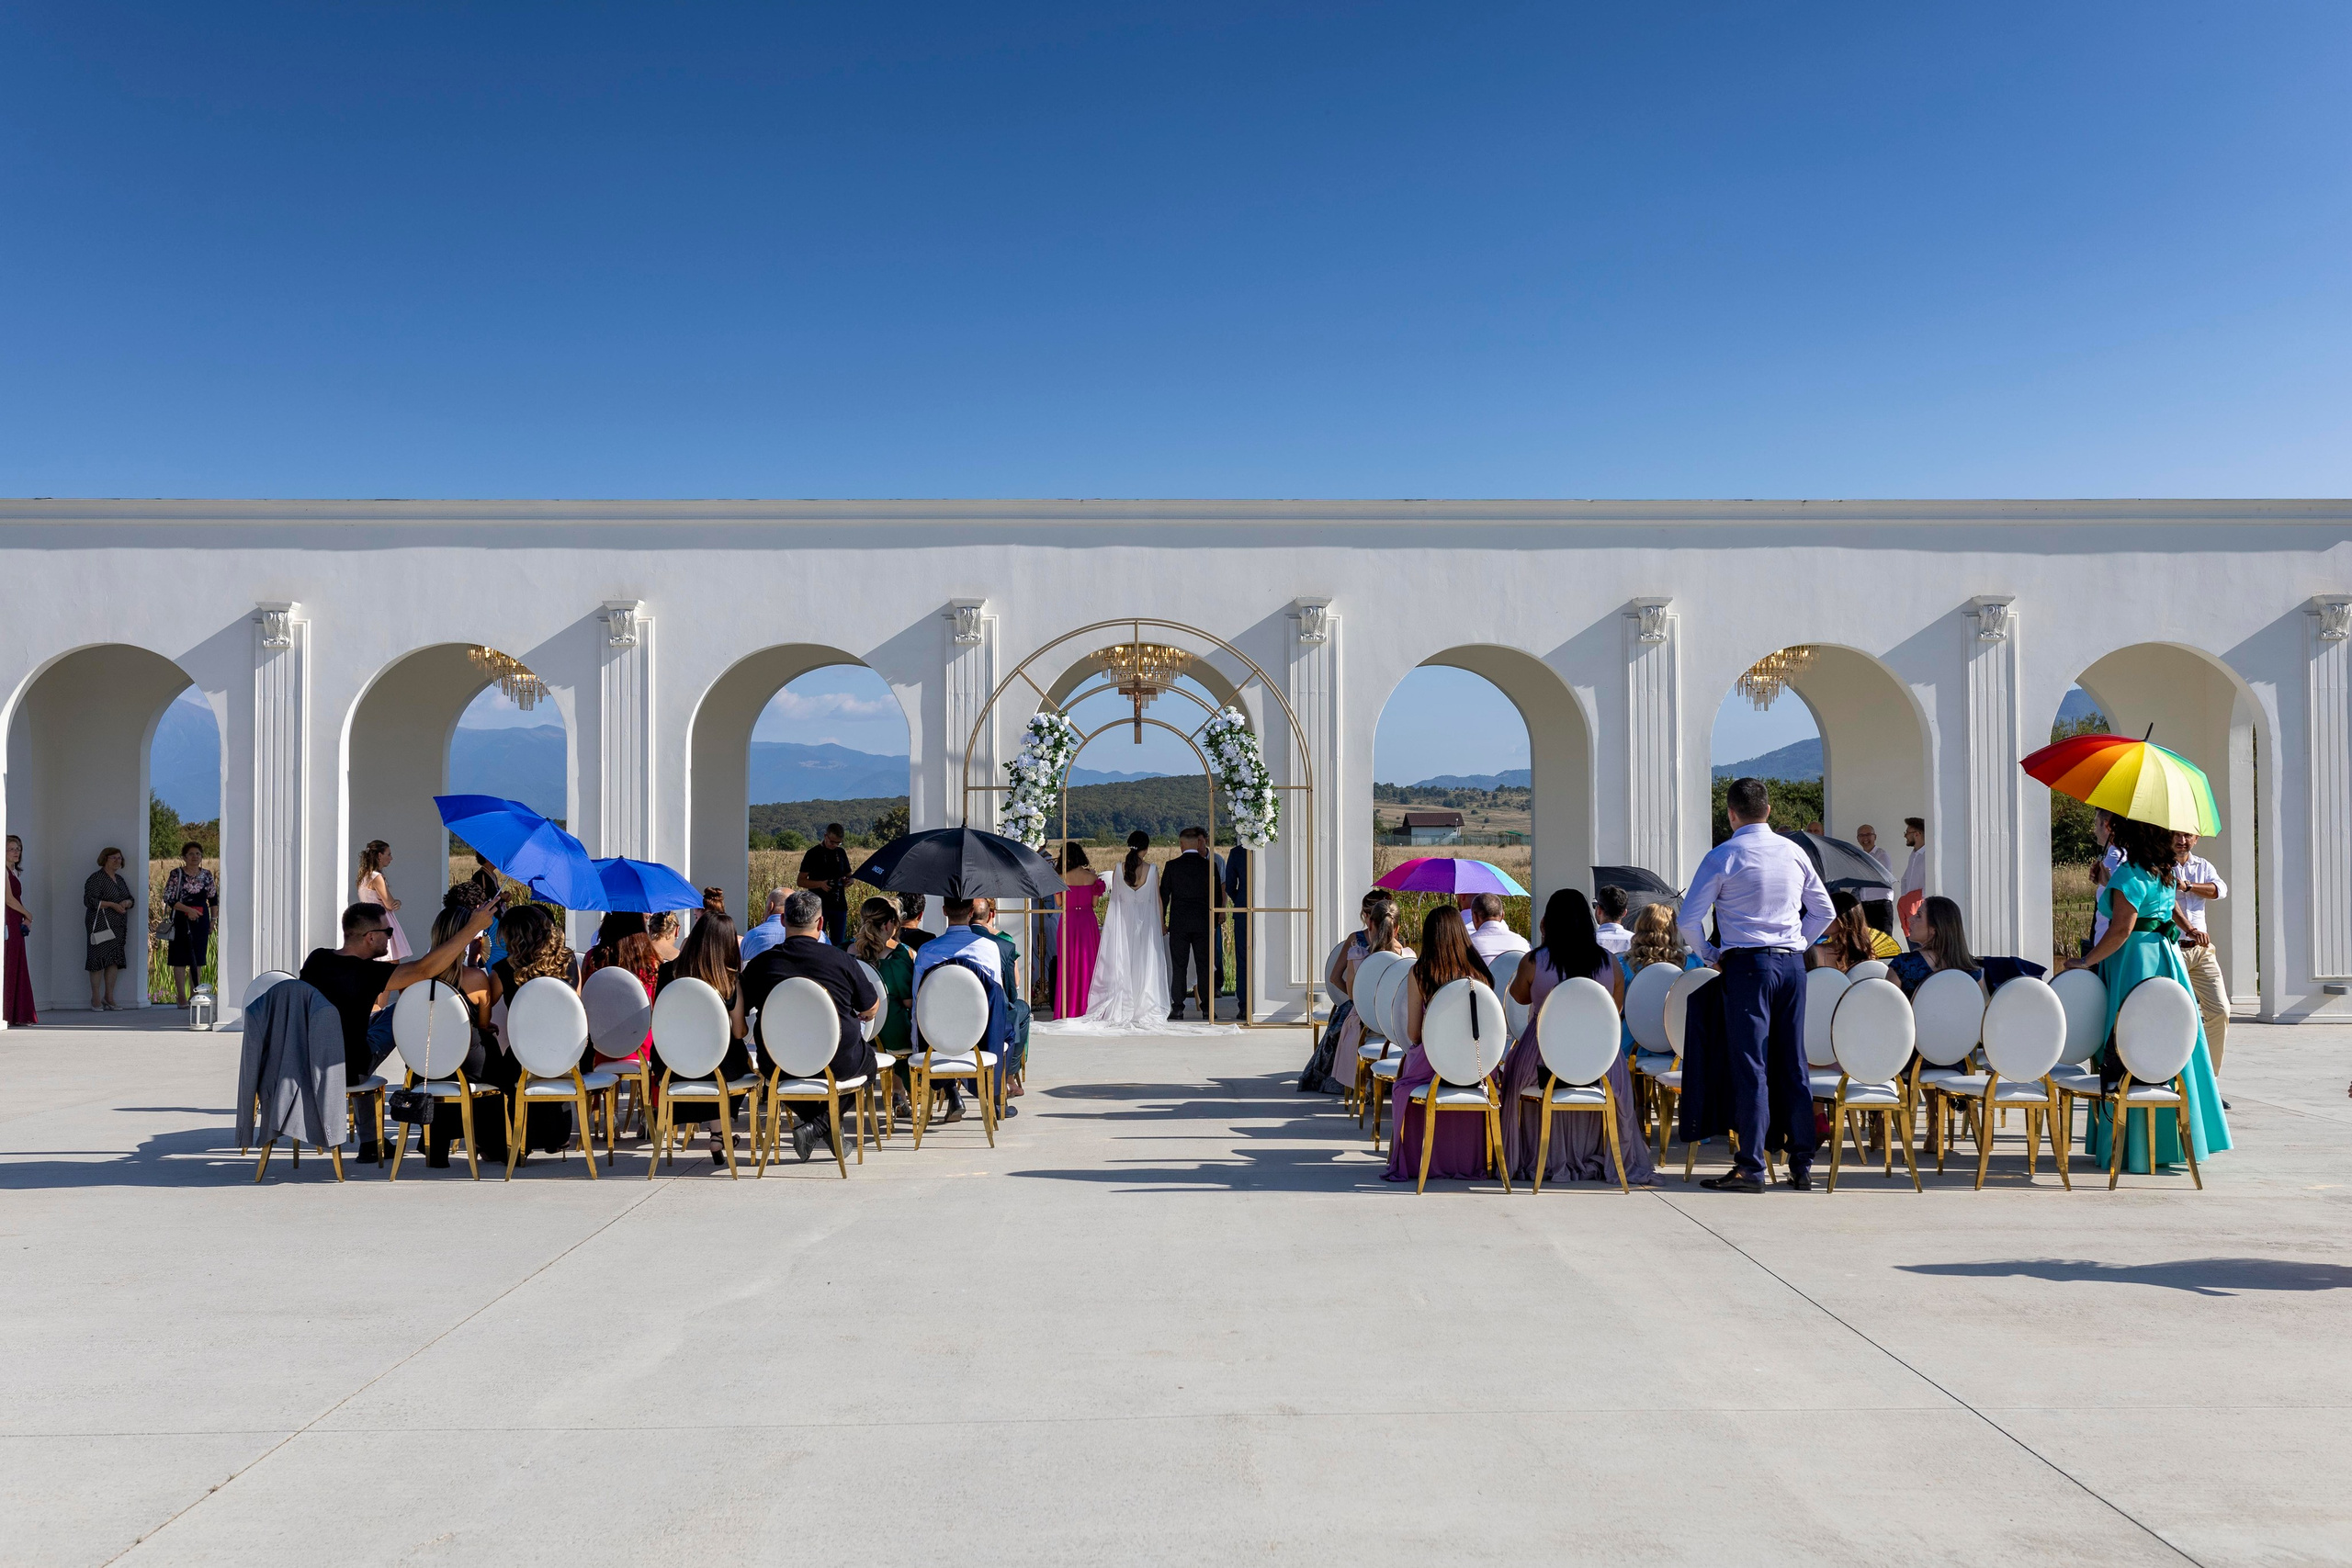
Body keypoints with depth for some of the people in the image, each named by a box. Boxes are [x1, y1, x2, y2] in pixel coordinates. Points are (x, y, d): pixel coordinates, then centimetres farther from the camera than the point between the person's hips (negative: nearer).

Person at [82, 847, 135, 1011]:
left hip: (118, 927, 7)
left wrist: (127, 903, -1)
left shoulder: (119, 879, 18)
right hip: (100, 925, -7)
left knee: (114, 961, 5)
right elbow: (89, 900, -15)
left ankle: (109, 999, 10)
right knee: (99, 960, -7)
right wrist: (112, 905, -18)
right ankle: (96, 1000, -4)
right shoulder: (96, 878, -6)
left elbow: (131, 899, 22)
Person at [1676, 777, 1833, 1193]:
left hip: (1747, 964, -5)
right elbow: (1823, 911, 18)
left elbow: (1689, 918, -7)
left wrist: (1710, 954, 7)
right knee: (1793, 1063, 9)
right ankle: (1802, 1165, 13)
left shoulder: (1723, 856, -5)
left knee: (1750, 1065, -5)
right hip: (1792, 963, 5)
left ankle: (1751, 1168, -6)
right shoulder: (1794, 852, 10)